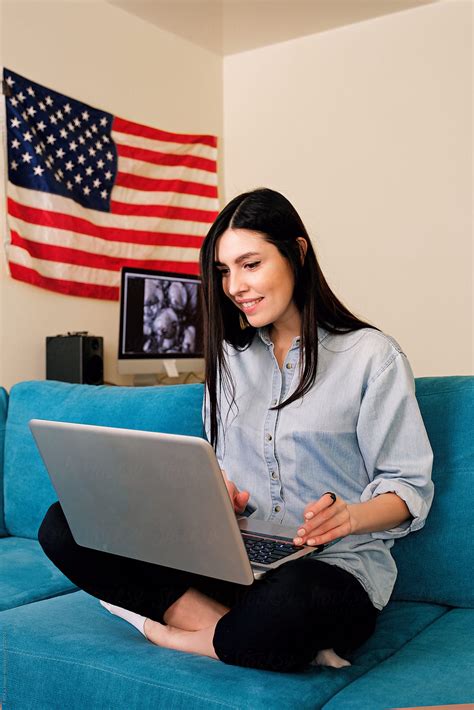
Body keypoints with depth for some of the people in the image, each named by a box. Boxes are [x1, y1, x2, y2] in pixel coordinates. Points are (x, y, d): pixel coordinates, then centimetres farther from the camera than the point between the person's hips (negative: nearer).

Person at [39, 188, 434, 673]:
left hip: (337, 563, -5)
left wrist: (351, 516, -23)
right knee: (66, 523, -15)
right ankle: (235, 628, -22)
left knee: (287, 609, -43)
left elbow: (410, 486, -3)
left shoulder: (372, 355, -2)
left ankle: (181, 629, -12)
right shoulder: (230, 355, 15)